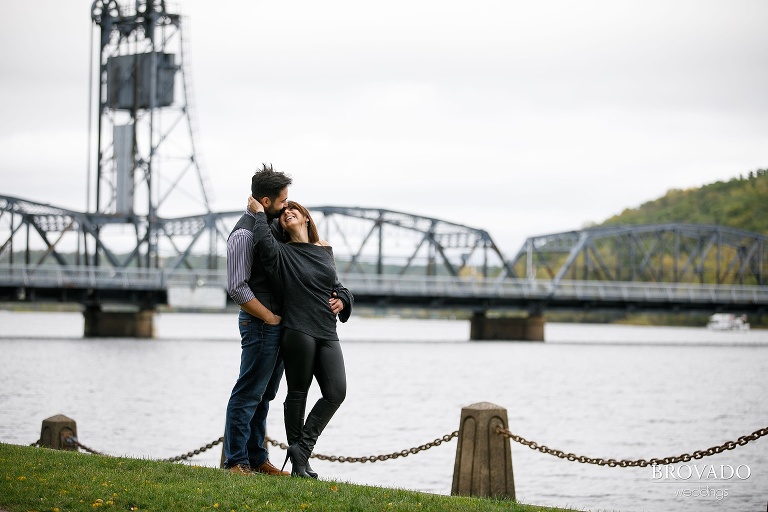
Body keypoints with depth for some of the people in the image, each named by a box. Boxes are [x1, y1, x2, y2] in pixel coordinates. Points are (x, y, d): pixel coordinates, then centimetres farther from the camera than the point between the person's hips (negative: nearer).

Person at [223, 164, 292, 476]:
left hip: (276, 324, 9)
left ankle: (256, 459, 19)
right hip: (260, 324, -9)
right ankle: (236, 461, 0)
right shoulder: (245, 234, -15)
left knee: (264, 395, 13)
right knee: (248, 394, -5)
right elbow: (237, 288, -19)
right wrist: (269, 318, -14)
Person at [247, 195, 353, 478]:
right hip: (298, 332, -5)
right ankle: (297, 459, 11)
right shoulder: (283, 253, 0)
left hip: (328, 334, 5)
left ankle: (302, 447, 5)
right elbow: (264, 243, -23)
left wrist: (342, 299, 7)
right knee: (298, 393, 1)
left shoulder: (325, 250, 16)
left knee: (336, 392, -6)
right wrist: (259, 213, -9)